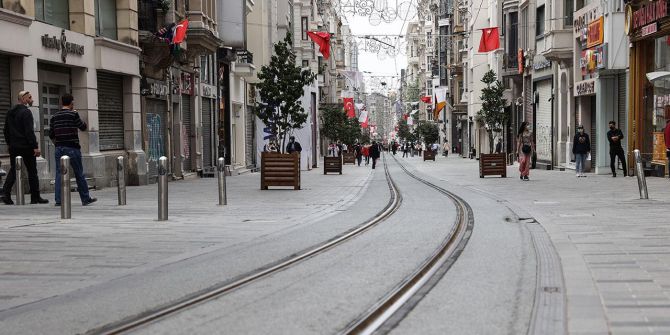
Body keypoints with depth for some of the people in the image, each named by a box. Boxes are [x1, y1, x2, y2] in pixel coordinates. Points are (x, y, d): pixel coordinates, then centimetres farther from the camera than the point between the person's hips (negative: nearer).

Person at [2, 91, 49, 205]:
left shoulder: (10, 112, 13)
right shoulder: (26, 112, -12)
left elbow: (6, 130, 18)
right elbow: (29, 131, -19)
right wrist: (35, 147, -18)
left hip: (13, 147, 7)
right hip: (26, 147, -7)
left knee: (13, 170, 9)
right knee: (32, 171, 2)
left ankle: (6, 194, -5)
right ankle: (35, 197, 5)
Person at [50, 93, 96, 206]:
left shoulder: (54, 117, 7)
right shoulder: (73, 114, -8)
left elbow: (51, 135, 11)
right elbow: (84, 127, 2)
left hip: (59, 148, 4)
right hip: (72, 148, -4)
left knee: (59, 174, 3)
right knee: (79, 174, 5)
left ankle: (58, 200, -3)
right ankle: (85, 199, 12)